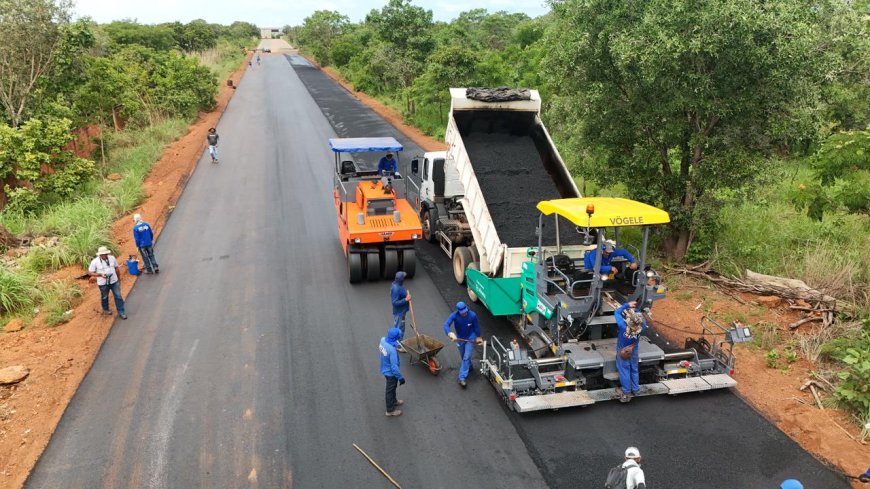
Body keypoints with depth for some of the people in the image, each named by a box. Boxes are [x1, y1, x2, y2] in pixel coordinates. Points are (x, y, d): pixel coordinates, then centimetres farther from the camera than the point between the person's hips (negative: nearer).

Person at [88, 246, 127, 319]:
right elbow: (89, 272, -10)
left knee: (118, 296, 3)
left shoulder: (112, 258, -6)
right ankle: (105, 310, 44)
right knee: (104, 297, 19)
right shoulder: (95, 262, -16)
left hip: (114, 281, 2)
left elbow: (116, 268, 6)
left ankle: (121, 312, 14)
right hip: (103, 283, -2)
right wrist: (100, 274, -25)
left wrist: (118, 279, 12)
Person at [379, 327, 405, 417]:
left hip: (385, 369, 8)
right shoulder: (392, 350, -38)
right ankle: (390, 410, 35)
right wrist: (401, 378, -18)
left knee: (392, 387, 31)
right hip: (391, 373, -8)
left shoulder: (383, 340, -16)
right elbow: (394, 367, -31)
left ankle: (394, 401, 55)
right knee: (390, 390, 15)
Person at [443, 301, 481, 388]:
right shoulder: (454, 315, -27)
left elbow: (477, 326, -9)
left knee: (466, 357, -9)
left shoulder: (472, 315, -27)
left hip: (470, 338, -2)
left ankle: (462, 378, -7)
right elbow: (446, 325, -39)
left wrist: (478, 337, 4)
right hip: (460, 338, 2)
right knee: (463, 356, 22)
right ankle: (469, 367, 53)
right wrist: (450, 333, -58)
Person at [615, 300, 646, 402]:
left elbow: (617, 312, -23)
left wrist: (627, 305, -17)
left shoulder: (623, 326, -36)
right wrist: (636, 309, -6)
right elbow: (642, 319, -3)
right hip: (634, 352, 3)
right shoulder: (641, 327, -28)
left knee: (624, 372, 14)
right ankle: (636, 390, 39)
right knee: (634, 370, 23)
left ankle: (626, 393, 26)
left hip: (623, 352, -3)